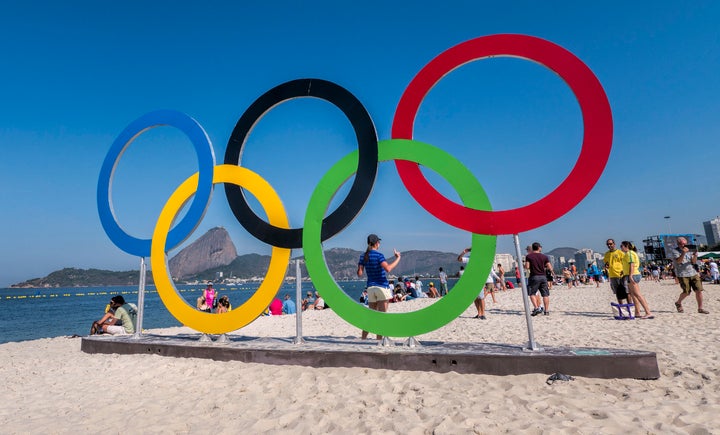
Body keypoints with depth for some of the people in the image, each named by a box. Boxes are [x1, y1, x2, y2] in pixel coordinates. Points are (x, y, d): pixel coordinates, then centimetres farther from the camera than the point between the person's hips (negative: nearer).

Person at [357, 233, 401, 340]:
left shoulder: (363, 256, 5)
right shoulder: (378, 255, -11)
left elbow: (359, 274, 3)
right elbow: (388, 269, -25)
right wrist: (397, 258, -15)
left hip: (370, 287, 6)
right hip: (382, 286, -5)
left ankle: (363, 338, 13)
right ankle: (379, 339, 3)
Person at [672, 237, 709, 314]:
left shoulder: (689, 250, 12)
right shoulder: (675, 251, -3)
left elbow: (694, 262, 7)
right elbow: (678, 261, -17)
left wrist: (695, 255, -12)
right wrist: (683, 253, -31)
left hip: (693, 273, 5)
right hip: (682, 274, -5)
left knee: (699, 290, -3)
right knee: (687, 292, -6)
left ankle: (700, 308, 6)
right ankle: (678, 303, 20)